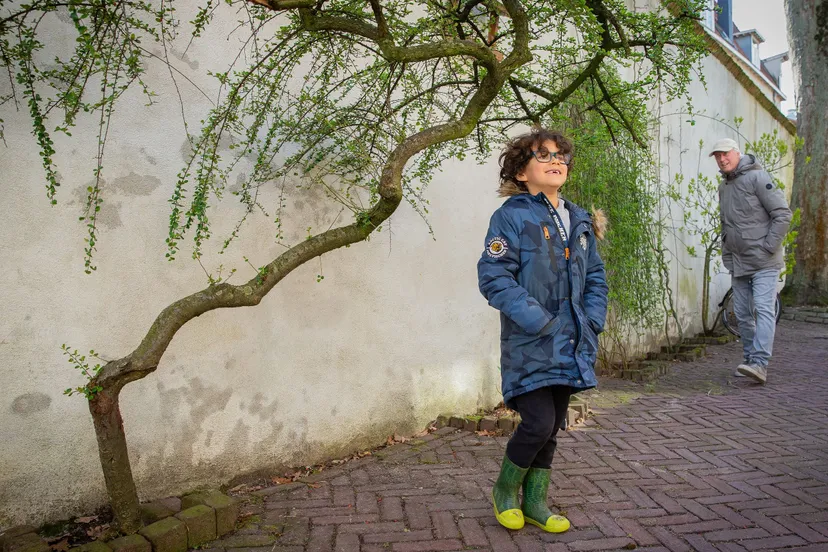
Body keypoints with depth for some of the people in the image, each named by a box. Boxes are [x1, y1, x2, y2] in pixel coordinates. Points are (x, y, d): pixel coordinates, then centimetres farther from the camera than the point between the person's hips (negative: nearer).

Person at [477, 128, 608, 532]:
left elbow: (595, 277, 17)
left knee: (551, 428, 13)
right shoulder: (512, 216, -9)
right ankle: (505, 490, 16)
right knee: (538, 423, -12)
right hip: (529, 347, -6)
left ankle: (535, 502, 30)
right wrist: (539, 322, -20)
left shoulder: (579, 221, 12)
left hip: (570, 347, 7)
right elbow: (494, 277, -16)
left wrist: (592, 321, 2)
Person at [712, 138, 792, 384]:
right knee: (742, 314, 9)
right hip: (738, 264, 8)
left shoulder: (757, 177, -9)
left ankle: (760, 363, -20)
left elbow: (783, 214, -12)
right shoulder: (723, 186, 15)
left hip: (763, 262, -8)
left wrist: (768, 247, -15)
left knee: (764, 310, -14)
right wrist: (726, 255, 15)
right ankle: (750, 359, 19)